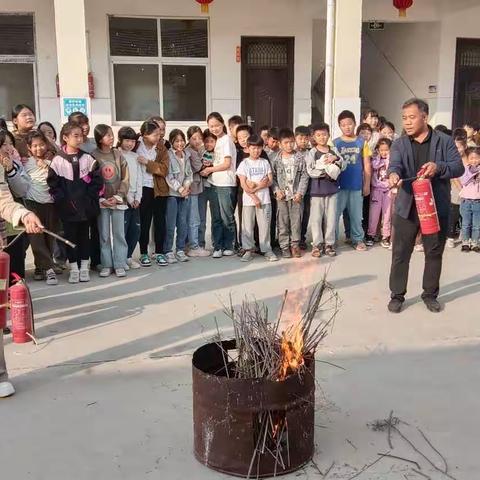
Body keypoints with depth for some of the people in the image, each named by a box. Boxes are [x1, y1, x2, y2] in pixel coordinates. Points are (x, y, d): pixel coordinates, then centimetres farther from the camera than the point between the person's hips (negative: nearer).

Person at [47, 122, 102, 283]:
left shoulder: (88, 158, 1)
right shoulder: (58, 160, -4)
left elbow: (97, 180, 1)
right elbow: (53, 183, -4)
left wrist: (90, 197, -6)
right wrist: (62, 199, -10)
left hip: (86, 206, 1)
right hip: (67, 207, -1)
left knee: (84, 236, 11)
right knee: (70, 237, 6)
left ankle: (84, 267, 20)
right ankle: (73, 268, 16)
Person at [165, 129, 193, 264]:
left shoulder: (186, 156, 12)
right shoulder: (168, 155, -6)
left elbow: (189, 173, 12)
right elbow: (169, 176, -11)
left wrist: (187, 186, -5)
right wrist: (180, 189, -13)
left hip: (184, 193, 6)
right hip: (172, 193, -5)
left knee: (183, 223, 7)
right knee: (171, 224, -5)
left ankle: (180, 250, 16)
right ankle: (168, 252, 2)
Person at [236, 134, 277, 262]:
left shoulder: (265, 162, 9)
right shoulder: (244, 163, 2)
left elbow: (270, 181, 2)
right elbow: (243, 184, -4)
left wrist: (255, 187, -12)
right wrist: (254, 197, -11)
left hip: (264, 199, 1)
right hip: (248, 200, -1)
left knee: (265, 225, 1)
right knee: (248, 226, 2)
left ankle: (266, 250, 9)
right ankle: (249, 250, 12)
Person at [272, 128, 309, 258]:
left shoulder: (300, 157, 1)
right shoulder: (276, 159, 1)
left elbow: (304, 176, -1)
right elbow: (273, 177, 4)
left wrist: (300, 192, -8)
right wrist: (276, 190, -9)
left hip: (296, 195, 0)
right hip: (282, 196, 0)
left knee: (296, 221, 4)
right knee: (282, 222, 4)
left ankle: (295, 245, 15)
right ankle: (284, 246, 12)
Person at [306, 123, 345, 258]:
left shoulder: (334, 151, 7)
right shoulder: (312, 153, -3)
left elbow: (344, 166, 0)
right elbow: (310, 171, -13)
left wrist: (336, 158, -17)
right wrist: (326, 172, -16)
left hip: (332, 189, 3)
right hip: (317, 190, -3)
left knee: (331, 217, 6)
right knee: (316, 218, 1)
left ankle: (329, 243, 16)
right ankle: (317, 244, 10)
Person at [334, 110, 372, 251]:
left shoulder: (362, 142, 4)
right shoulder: (335, 143, 1)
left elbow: (367, 165, 6)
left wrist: (367, 184, 3)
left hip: (357, 185, 1)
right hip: (339, 185, -1)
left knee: (356, 214, 10)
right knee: (334, 213, 2)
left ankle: (358, 239, 21)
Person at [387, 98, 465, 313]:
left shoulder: (445, 141, 2)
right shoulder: (399, 144, 4)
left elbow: (459, 167, -4)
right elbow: (394, 164, -14)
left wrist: (439, 167, -24)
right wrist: (393, 174, -39)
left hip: (437, 207, 0)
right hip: (407, 207, 0)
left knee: (434, 253, 10)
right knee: (400, 253, 3)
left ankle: (430, 294, 26)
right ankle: (397, 295, 16)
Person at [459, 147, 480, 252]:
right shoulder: (464, 169, 1)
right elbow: (463, 182, -13)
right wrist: (471, 171, -16)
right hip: (466, 201, -1)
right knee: (466, 224, 6)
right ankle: (465, 243, 16)